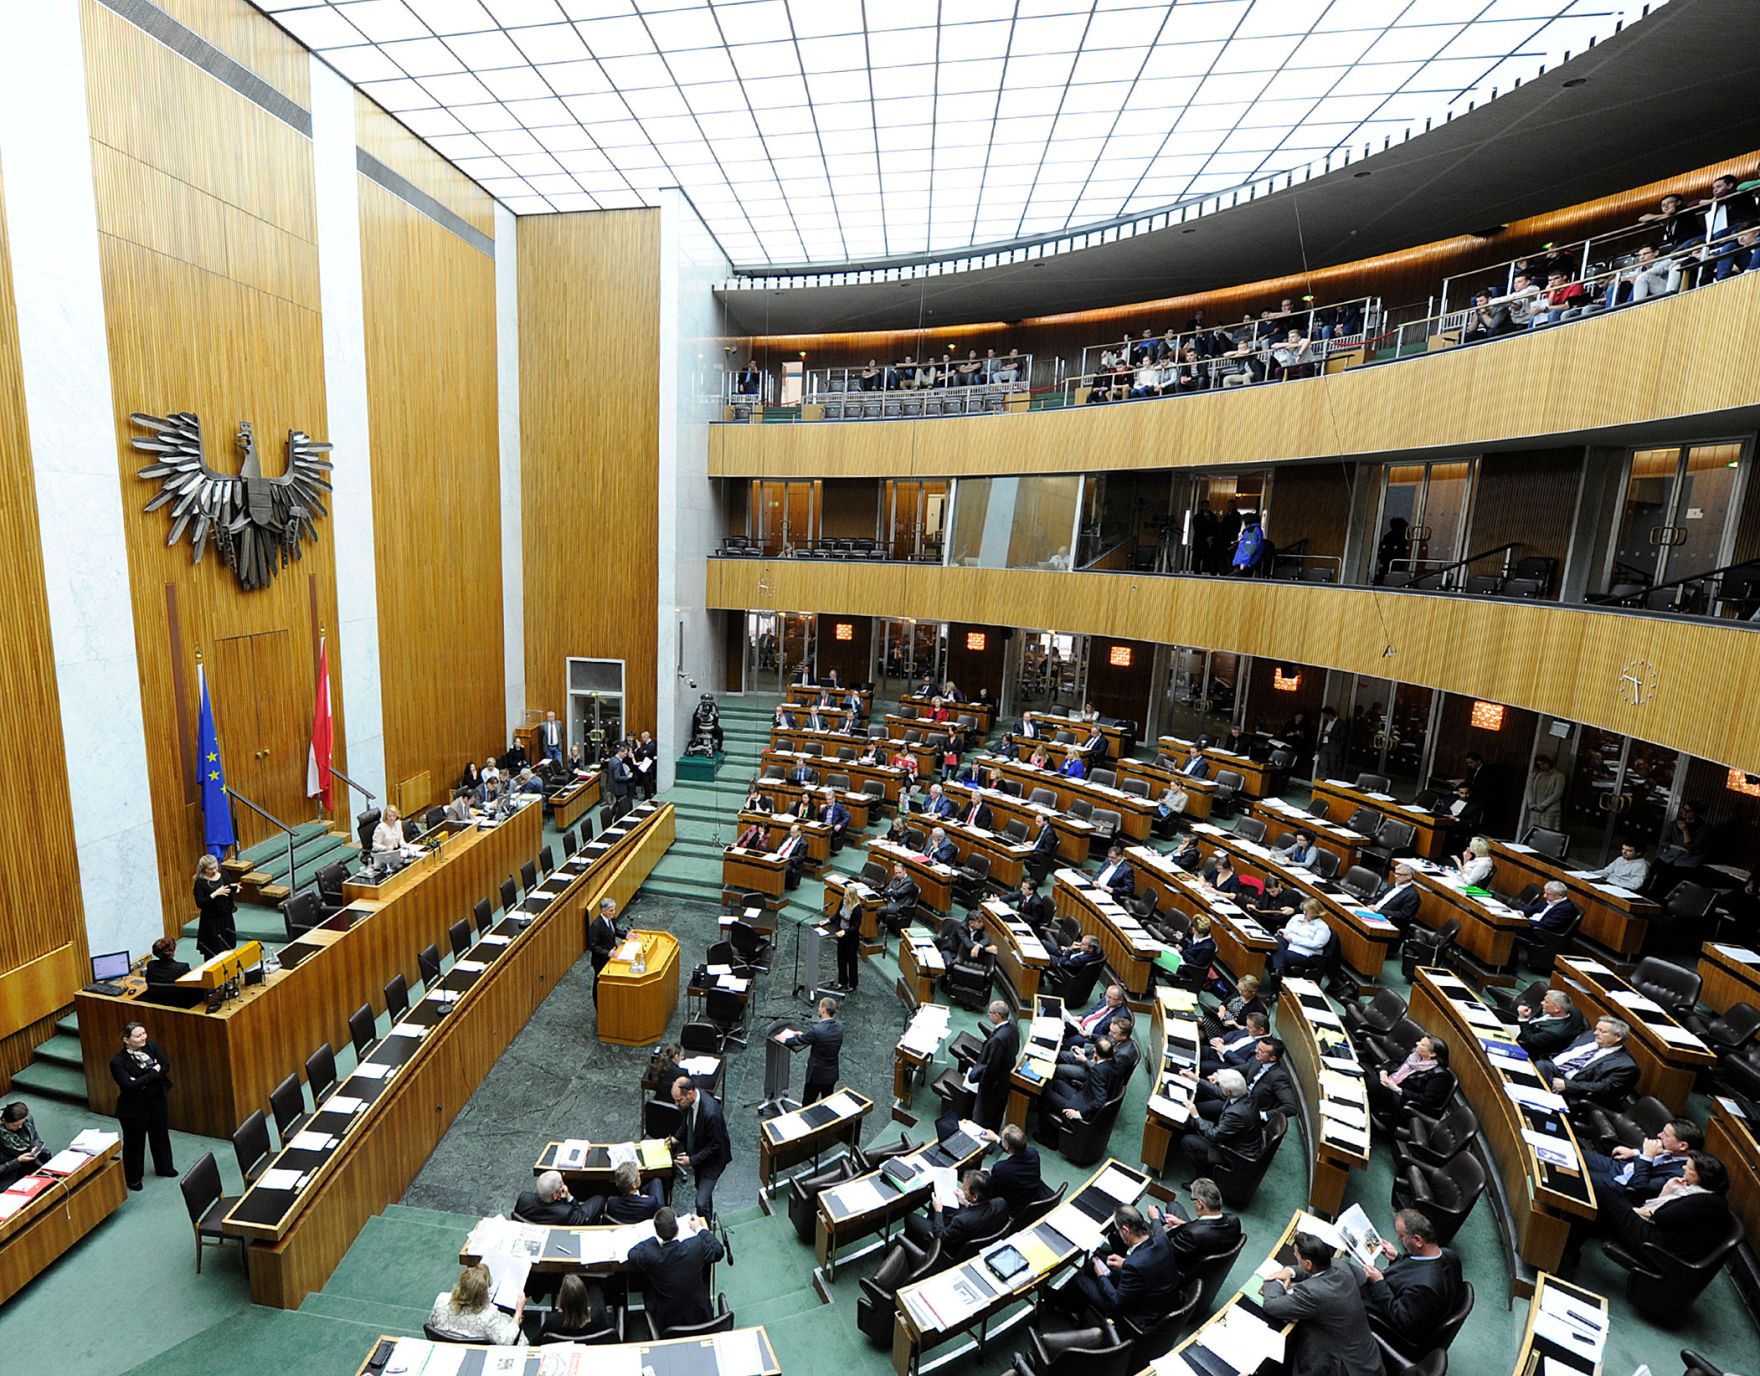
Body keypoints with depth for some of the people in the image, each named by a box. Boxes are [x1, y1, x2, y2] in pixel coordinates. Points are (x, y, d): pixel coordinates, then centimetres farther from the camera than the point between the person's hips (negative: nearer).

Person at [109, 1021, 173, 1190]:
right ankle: (133, 1178, 35)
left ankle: (164, 1167, 42)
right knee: (134, 1142, 13)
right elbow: (129, 1085, -28)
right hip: (134, 1108, -5)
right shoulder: (118, 1061, -22)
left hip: (158, 1100, 5)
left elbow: (166, 1066, -7)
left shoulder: (151, 1045, -10)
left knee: (161, 1134, 21)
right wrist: (154, 1072, -23)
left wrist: (143, 1080, -20)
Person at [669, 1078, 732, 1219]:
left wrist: (692, 1160, -25)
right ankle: (708, 1218, 51)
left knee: (701, 1202, -9)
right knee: (701, 1190, 27)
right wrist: (677, 1138, -8)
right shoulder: (687, 1101, -16)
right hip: (697, 1154, 8)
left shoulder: (711, 1113, -39)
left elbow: (715, 1145, -26)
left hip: (712, 1158, -7)